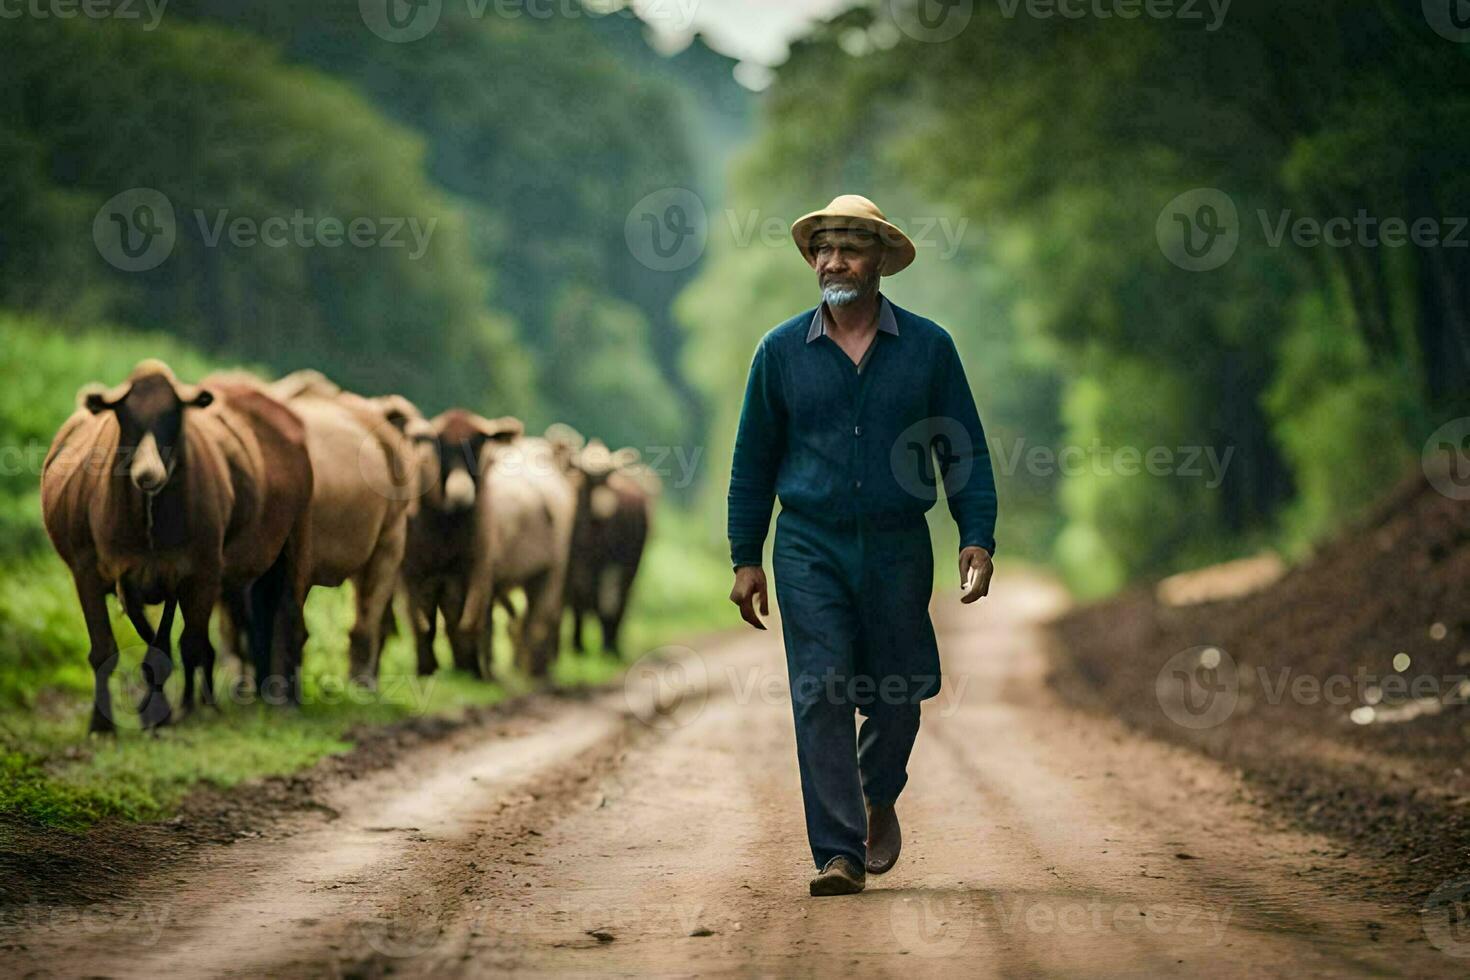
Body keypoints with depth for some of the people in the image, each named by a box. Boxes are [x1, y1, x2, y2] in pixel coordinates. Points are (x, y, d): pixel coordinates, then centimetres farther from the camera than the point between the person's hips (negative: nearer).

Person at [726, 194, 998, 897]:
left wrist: (977, 538, -5)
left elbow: (964, 450, 6)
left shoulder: (928, 347, 3)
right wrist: (746, 558, 4)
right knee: (820, 698, -9)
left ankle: (879, 801, 37)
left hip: (897, 548, 1)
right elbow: (753, 461, 9)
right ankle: (838, 853, -9)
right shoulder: (781, 351, 4)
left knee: (897, 695, 8)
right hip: (810, 549, 0)